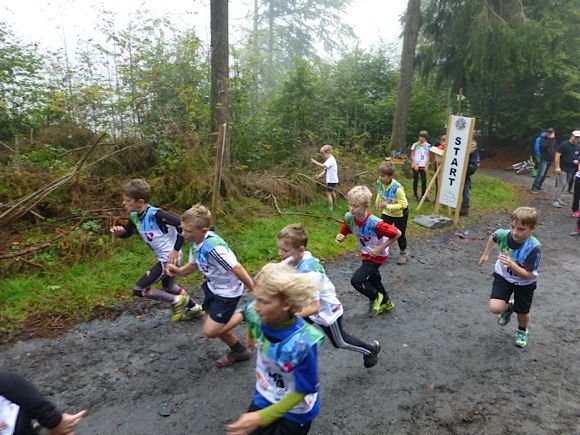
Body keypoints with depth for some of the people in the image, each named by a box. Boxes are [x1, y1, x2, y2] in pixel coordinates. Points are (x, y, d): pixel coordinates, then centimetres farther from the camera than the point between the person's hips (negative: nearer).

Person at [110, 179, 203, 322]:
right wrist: (120, 232, -8)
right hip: (163, 258, 10)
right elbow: (128, 232, 16)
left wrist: (176, 250, -26)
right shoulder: (134, 216, -1)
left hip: (169, 258, -10)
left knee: (139, 290, -6)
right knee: (168, 286, 30)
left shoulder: (155, 214, -27)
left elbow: (182, 225, -30)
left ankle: (178, 300, 5)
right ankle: (194, 308, 45)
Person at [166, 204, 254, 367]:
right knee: (213, 326, 19)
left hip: (227, 292, -9)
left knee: (211, 331, -4)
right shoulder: (197, 243, -8)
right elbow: (194, 265, 9)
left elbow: (237, 269, -31)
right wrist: (179, 271, -12)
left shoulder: (213, 247, -36)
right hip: (213, 287, 9)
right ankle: (239, 351, 39)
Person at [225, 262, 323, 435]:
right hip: (264, 399, 4)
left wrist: (262, 417, -28)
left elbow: (302, 391, -23)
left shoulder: (303, 342, -38)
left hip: (295, 412, -4)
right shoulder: (255, 314, -24)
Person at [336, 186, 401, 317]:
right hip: (366, 254, 7)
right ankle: (386, 302, 51)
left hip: (377, 255, -7)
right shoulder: (349, 217, -20)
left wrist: (381, 248, -22)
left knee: (356, 280, -15)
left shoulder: (375, 223, -36)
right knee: (373, 279, 24)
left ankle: (375, 298, 14)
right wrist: (340, 237, -27)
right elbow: (344, 233, -3)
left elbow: (397, 234, -26)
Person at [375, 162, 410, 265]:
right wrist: (377, 202, -4)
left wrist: (387, 206, -40)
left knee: (400, 235, 14)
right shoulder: (379, 182, -19)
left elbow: (402, 205, -33)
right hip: (386, 213, 4)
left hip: (400, 214, -4)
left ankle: (403, 254, 39)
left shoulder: (397, 188, -37)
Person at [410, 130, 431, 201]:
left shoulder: (428, 145, 2)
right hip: (416, 165, -2)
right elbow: (412, 155, -2)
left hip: (423, 166, 2)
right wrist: (415, 165, -8)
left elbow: (428, 156, 7)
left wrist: (427, 166, 1)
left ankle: (423, 195, 10)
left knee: (424, 180, -1)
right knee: (416, 180, 4)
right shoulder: (415, 145, -5)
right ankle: (415, 195, 15)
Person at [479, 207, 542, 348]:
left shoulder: (534, 248, -33)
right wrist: (486, 255, 10)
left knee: (522, 313, 15)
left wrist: (512, 265, -47)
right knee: (495, 308, -15)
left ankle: (522, 331, 51)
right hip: (503, 276, 2)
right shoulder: (503, 234, -26)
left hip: (524, 283, -1)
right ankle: (509, 307, 23)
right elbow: (492, 237, 2)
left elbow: (527, 275, -30)